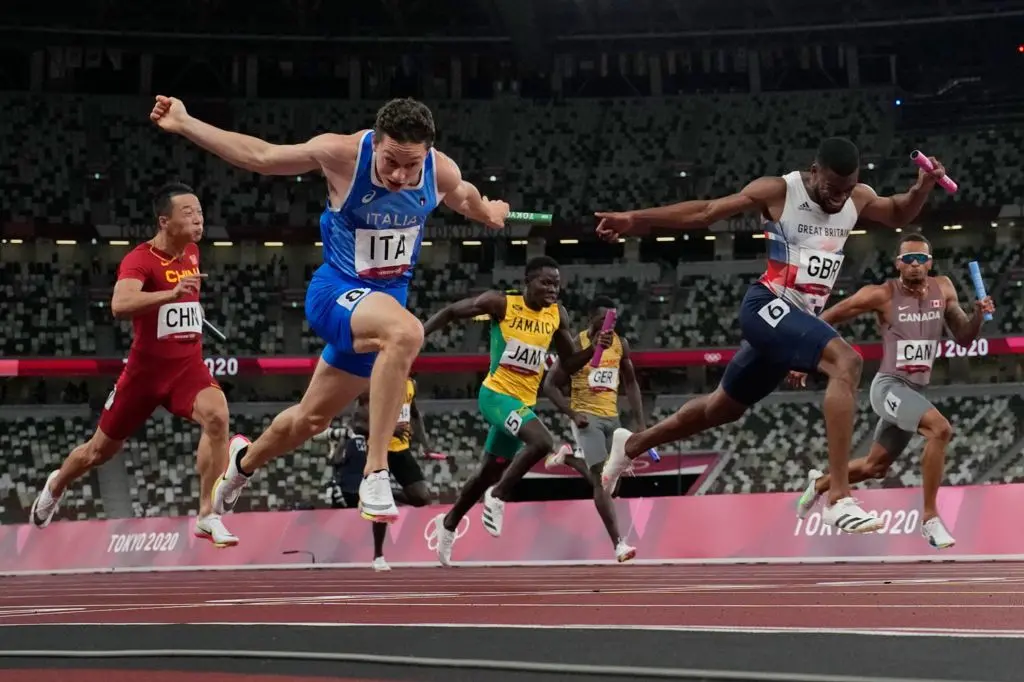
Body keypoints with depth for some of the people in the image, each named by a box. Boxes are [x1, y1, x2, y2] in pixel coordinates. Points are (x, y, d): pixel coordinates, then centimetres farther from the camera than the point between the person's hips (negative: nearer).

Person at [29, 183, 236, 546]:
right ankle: (55, 487, 47)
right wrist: (173, 293, -49)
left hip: (187, 364, 4)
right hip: (146, 368, -4)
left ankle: (208, 517, -22)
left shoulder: (192, 252, 4)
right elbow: (119, 305, -40)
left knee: (217, 417, -28)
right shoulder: (140, 259, -18)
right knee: (100, 451, 14)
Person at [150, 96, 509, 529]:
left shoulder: (442, 171, -14)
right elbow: (260, 156, -10)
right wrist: (184, 125, -10)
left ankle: (244, 461, 50)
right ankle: (375, 473, -32)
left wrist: (486, 212, 25)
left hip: (387, 298, 5)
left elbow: (463, 198, 13)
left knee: (311, 419, 18)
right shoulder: (342, 153, -22)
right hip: (336, 290, -5)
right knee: (406, 332, -39)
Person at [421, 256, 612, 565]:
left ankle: (449, 523, 38)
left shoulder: (558, 315, 2)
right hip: (496, 393, -6)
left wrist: (594, 348, -10)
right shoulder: (500, 302, -12)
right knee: (542, 441, -30)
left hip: (524, 401, 6)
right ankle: (498, 496, -11)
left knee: (489, 473, 17)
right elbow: (451, 311, -2)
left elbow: (570, 363, 9)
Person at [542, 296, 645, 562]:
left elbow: (631, 384, 13)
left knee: (602, 478, 12)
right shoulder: (576, 345, -10)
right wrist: (572, 414, -16)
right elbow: (549, 384, -6)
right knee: (602, 479, -15)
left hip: (612, 418, 6)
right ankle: (618, 543, -16)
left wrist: (640, 423, 6)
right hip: (587, 417, -6)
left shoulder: (620, 344, 4)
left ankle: (567, 457, 39)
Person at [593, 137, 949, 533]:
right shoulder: (778, 191, -10)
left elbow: (899, 215, 25)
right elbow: (706, 212, -6)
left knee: (724, 407, 20)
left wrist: (923, 187, 4)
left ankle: (631, 445, 42)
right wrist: (636, 219, -11)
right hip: (768, 306, -8)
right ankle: (839, 499, -35)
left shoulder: (858, 200, 6)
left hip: (798, 319, 8)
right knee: (846, 363, -30)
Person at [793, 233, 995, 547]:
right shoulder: (882, 295, -13)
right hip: (889, 386, -7)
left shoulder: (943, 289, 2)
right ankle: (930, 518, -20)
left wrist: (979, 315, -11)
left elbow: (963, 338, 8)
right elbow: (826, 319, -4)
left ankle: (820, 483, 46)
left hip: (914, 390, 7)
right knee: (941, 429, -30)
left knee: (875, 467, 18)